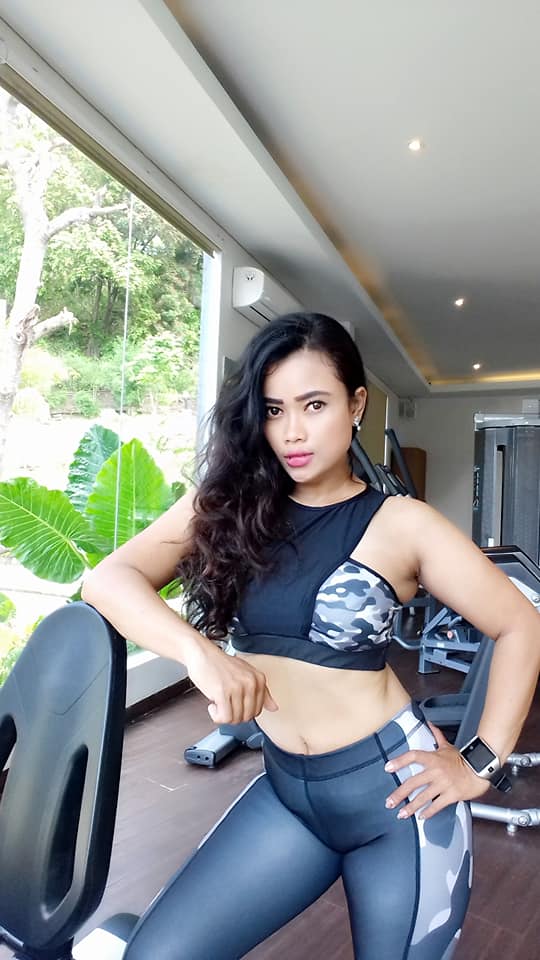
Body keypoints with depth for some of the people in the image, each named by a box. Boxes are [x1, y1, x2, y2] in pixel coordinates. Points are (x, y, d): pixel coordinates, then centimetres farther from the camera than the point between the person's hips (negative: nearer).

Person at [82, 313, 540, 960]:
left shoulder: (401, 524, -11)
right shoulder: (226, 507, -3)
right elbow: (109, 577, -12)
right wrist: (198, 652, -28)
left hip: (395, 791, -2)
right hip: (286, 792, 3)